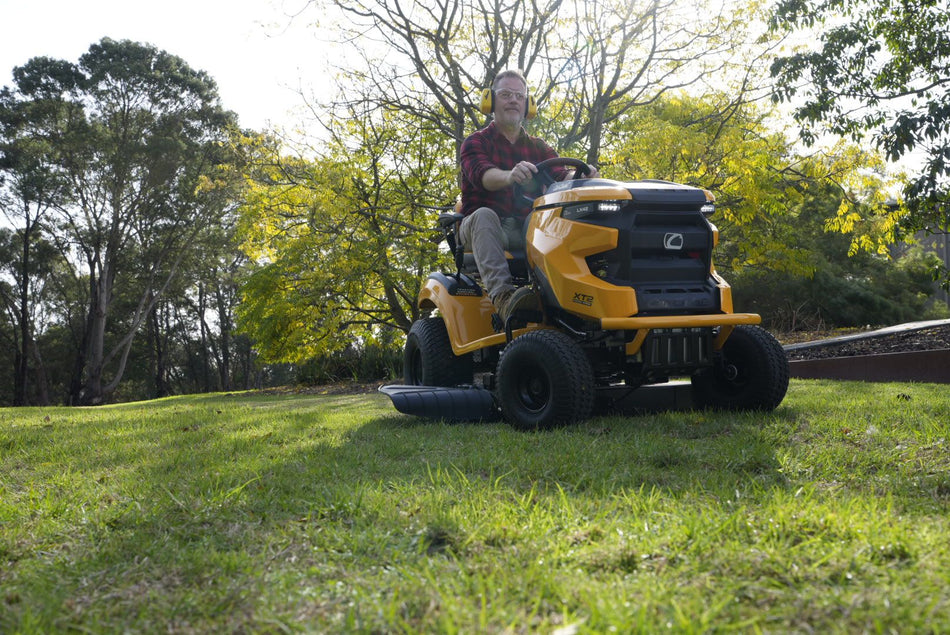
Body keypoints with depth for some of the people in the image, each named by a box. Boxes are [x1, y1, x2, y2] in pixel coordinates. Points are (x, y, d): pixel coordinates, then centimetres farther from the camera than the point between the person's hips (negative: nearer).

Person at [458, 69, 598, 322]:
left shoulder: (538, 148, 18)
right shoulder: (475, 143, 4)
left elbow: (560, 176, -1)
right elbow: (482, 175, -20)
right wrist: (511, 176, -43)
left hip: (527, 230, 3)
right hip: (484, 226, -3)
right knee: (484, 215, -37)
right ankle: (502, 295, -51)